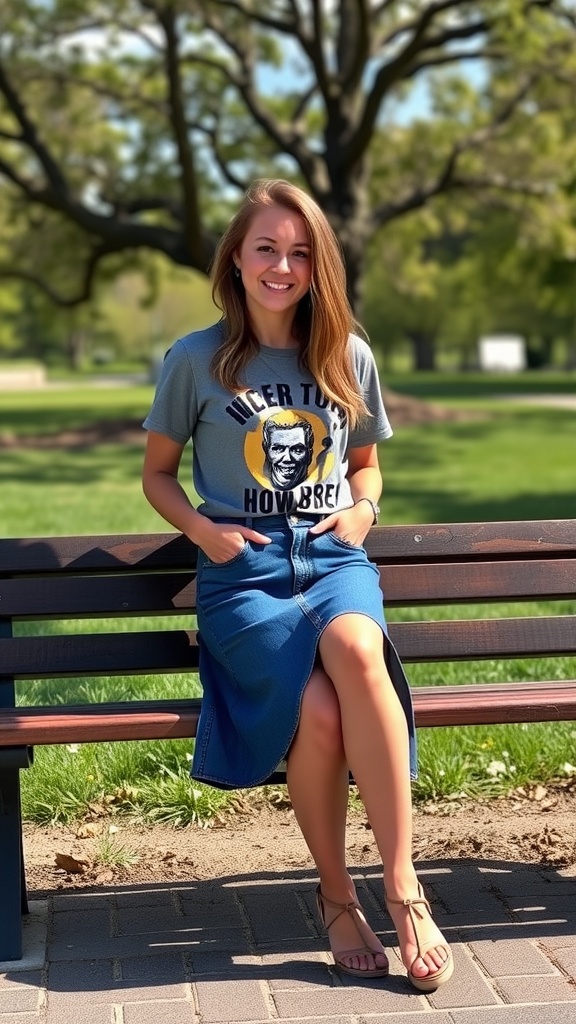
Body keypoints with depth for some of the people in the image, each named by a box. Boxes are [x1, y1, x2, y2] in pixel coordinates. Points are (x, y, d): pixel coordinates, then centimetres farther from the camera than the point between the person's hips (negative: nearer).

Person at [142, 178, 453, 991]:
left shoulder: (349, 358, 9)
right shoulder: (196, 360, 2)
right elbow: (156, 474, 12)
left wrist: (364, 508, 2)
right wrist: (202, 529, -6)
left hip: (333, 558, 2)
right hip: (244, 569, -1)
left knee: (357, 651, -36)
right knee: (318, 710, -30)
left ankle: (403, 888, -29)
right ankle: (337, 897, -6)